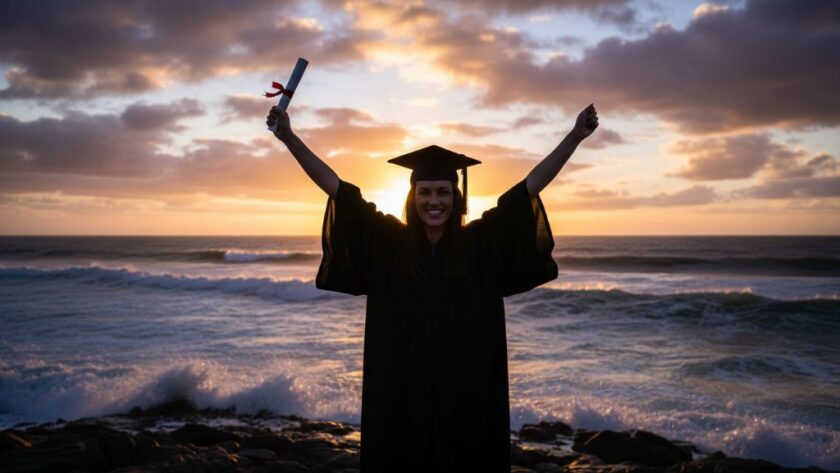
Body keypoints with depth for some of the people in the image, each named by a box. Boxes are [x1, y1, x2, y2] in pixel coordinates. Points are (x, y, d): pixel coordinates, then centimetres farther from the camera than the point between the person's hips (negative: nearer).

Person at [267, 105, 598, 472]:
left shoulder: (481, 242, -1)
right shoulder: (387, 241, -2)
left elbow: (532, 183, -2)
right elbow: (336, 186, -4)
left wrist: (576, 136, -7)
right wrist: (289, 138, -8)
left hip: (467, 393, 0)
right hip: (399, 393, 0)